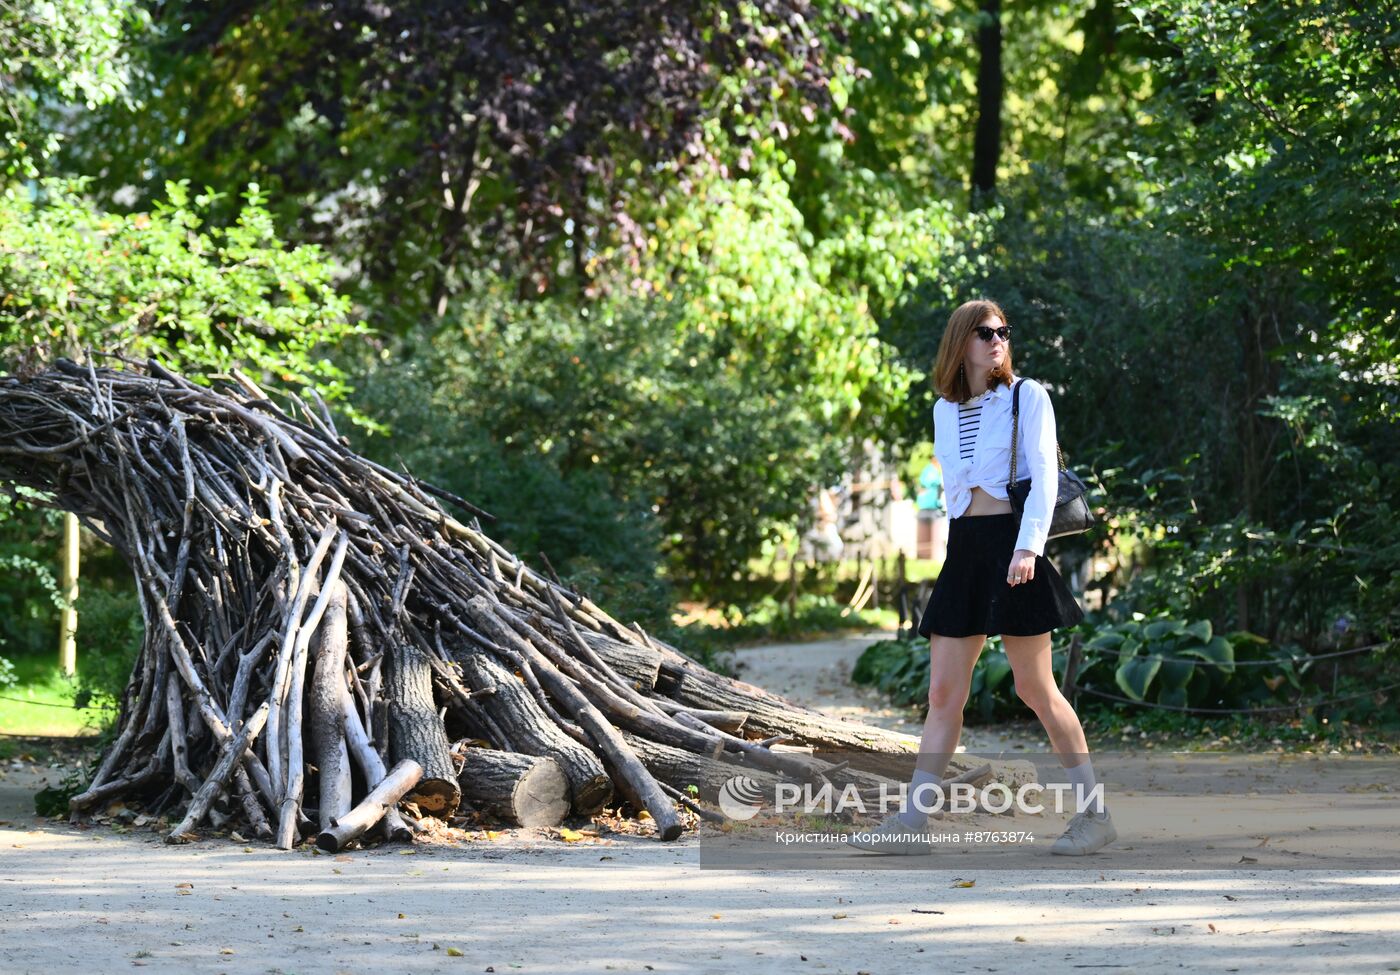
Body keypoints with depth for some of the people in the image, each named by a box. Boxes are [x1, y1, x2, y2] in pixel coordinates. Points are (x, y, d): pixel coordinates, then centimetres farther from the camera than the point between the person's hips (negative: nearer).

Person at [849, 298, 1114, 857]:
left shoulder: (1026, 396, 0)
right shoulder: (944, 411, 15)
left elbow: (1044, 476, -7)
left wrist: (1028, 546, -19)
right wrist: (961, 535, 17)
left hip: (1010, 544, -5)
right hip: (962, 549, 5)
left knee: (1035, 689, -4)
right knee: (943, 692, 0)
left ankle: (1095, 814, 5)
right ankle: (913, 822, -2)